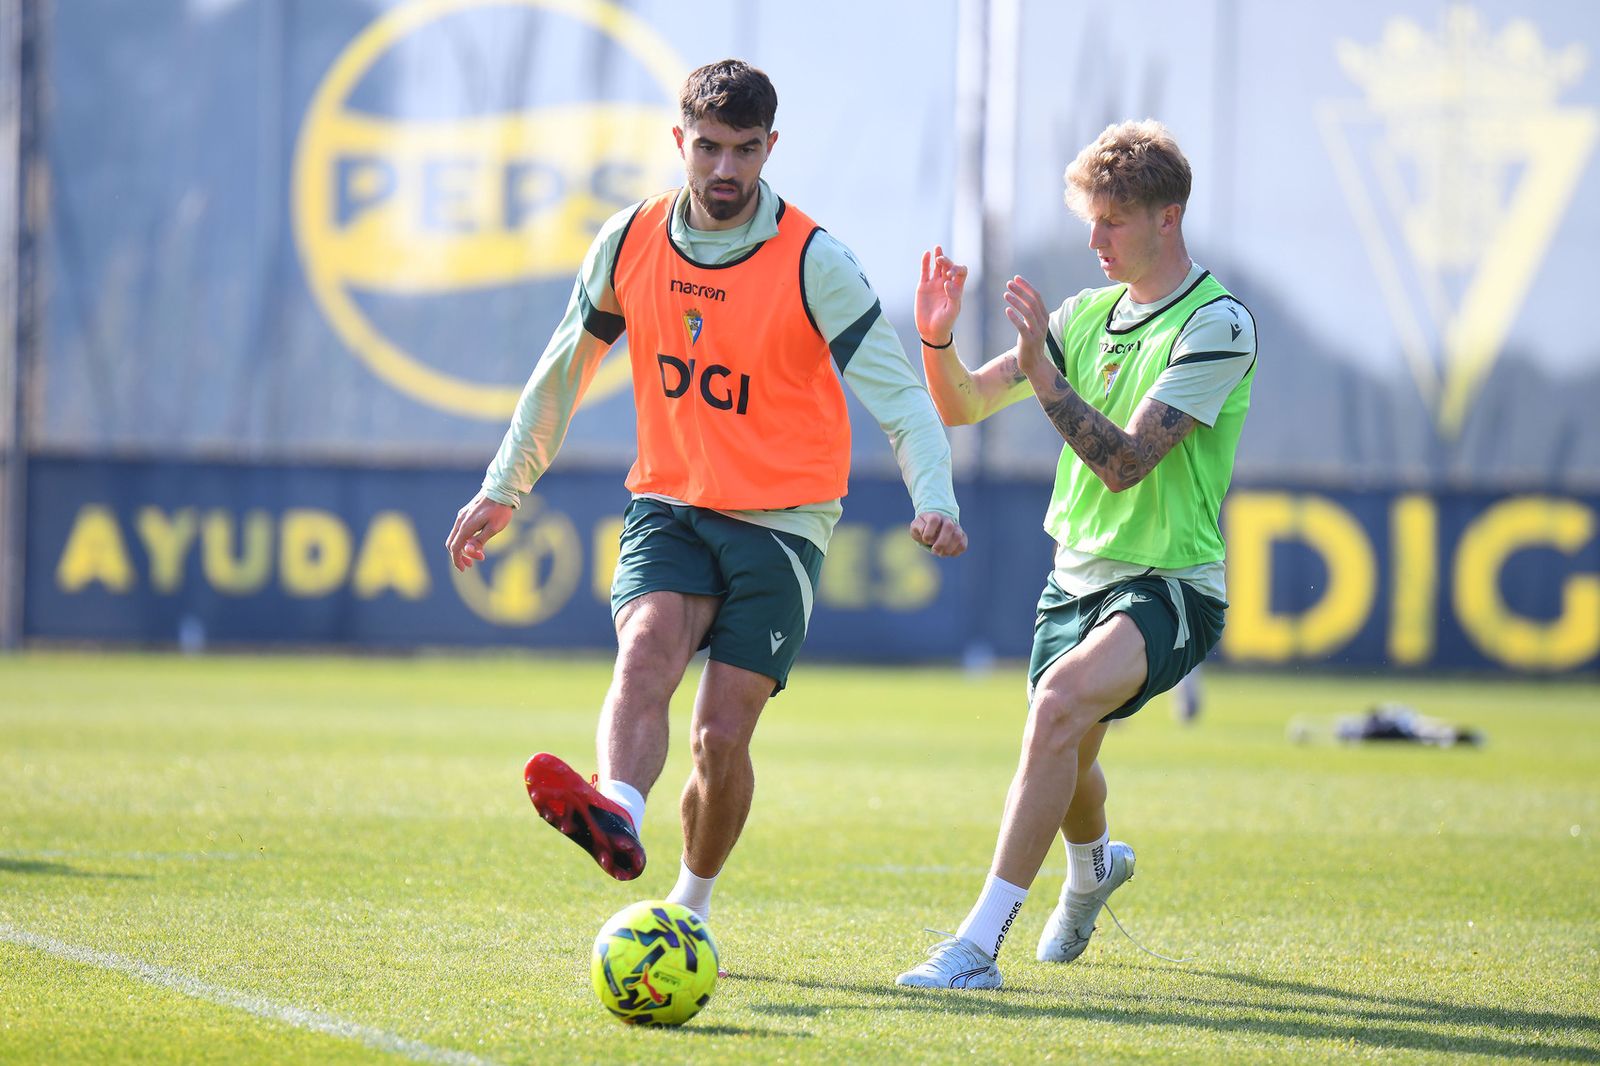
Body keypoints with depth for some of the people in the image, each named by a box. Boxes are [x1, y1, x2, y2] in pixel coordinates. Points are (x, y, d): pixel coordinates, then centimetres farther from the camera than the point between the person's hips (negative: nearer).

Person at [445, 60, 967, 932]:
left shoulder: (814, 263, -12)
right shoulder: (630, 242, 0)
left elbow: (897, 396, -15)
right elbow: (563, 370, 15)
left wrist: (934, 500, -33)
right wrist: (502, 491, 20)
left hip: (779, 523, -2)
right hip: (669, 502, 2)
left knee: (721, 736, -8)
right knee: (646, 649, -28)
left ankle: (692, 904, 15)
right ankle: (617, 818, -53)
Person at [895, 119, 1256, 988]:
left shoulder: (1217, 324, -14)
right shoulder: (1088, 315, 7)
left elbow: (1125, 462, -21)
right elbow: (963, 406, 7)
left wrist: (1041, 372, -30)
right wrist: (938, 340, -12)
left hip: (1169, 587, -7)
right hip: (1076, 578, 7)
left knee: (1062, 698, -31)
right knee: (1068, 757, 19)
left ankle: (980, 942, -32)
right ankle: (1094, 866, 57)